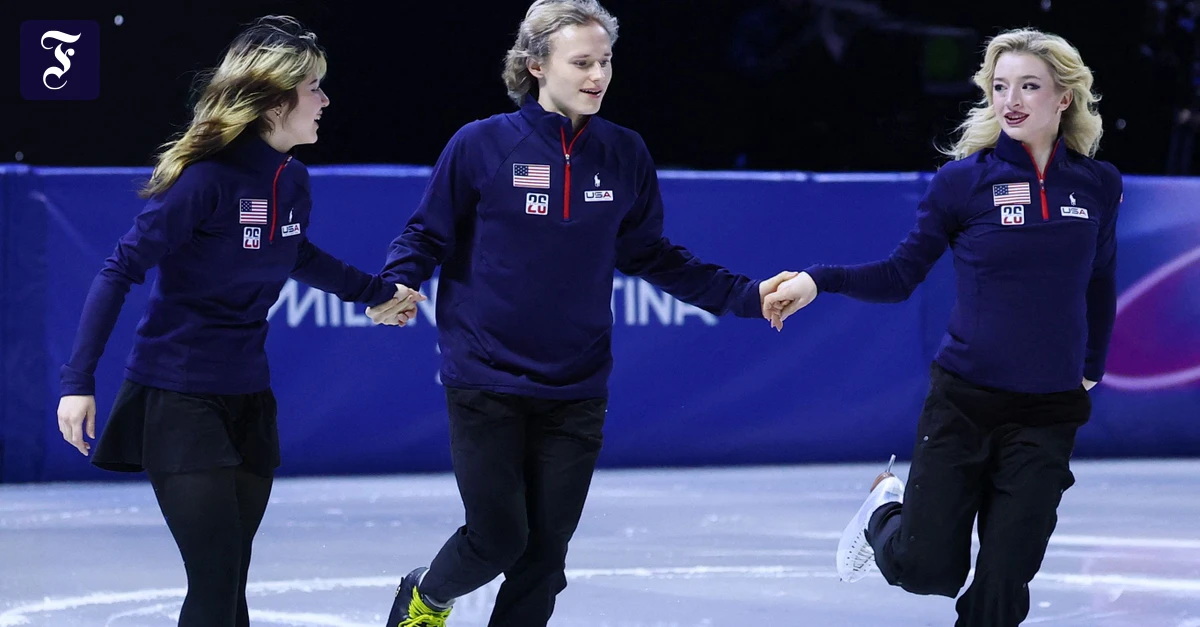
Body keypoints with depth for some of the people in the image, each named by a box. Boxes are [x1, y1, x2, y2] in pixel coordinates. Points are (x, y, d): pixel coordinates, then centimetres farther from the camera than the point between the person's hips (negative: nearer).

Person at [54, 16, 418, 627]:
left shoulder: (291, 179, 2)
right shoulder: (209, 178, -20)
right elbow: (120, 271, -18)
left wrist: (377, 290, 32)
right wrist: (78, 381, -21)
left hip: (248, 397, 7)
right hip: (176, 399, -7)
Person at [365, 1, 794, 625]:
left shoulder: (624, 154, 3)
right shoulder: (482, 145, -8)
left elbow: (650, 256, 12)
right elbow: (426, 236, 0)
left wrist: (744, 295, 4)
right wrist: (395, 287, -19)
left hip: (575, 390, 3)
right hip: (486, 382, -3)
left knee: (544, 552, 4)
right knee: (499, 538, -4)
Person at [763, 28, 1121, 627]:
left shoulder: (1098, 185, 2)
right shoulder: (963, 180, -6)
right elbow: (901, 275, -3)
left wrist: (1090, 372, 18)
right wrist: (818, 280, -16)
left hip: (1049, 413, 2)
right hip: (963, 399, -2)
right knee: (928, 569, 2)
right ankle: (889, 505, 36)